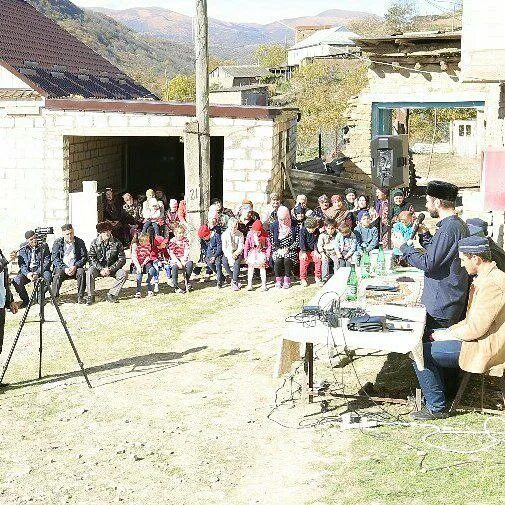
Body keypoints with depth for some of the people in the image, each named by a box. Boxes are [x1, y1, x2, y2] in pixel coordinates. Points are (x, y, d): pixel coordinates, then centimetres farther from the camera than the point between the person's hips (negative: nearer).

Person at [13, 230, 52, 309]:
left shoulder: (43, 247, -1)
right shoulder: (23, 250, 4)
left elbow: (47, 262, -8)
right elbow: (22, 264, -3)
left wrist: (37, 273, -22)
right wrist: (27, 273, -24)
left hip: (41, 270, -2)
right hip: (27, 271, 2)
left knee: (48, 276, -35)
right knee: (16, 281, -26)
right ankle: (25, 300, -1)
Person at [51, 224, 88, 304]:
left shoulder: (80, 242, 3)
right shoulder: (58, 242, 3)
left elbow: (84, 257, 1)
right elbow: (54, 258, -3)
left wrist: (75, 266, -15)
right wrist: (64, 268, -17)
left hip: (75, 268, 1)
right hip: (62, 267, -1)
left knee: (81, 272, -31)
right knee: (57, 275, -32)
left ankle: (81, 297, -20)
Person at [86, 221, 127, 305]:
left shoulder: (117, 243, -5)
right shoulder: (94, 243, -5)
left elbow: (122, 259, -7)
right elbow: (92, 259, -8)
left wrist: (110, 269, -19)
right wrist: (101, 269, -23)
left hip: (112, 268, 1)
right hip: (98, 267, -1)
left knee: (123, 274, -26)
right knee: (89, 273, -32)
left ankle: (111, 295, -16)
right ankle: (90, 296, -19)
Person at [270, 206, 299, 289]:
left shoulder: (294, 226, -3)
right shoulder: (273, 226, 1)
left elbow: (297, 241, -3)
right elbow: (271, 241, 3)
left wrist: (288, 249, -13)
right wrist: (278, 249, -12)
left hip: (290, 250, -1)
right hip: (278, 250, 1)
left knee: (287, 260, -29)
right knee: (278, 261, -28)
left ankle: (287, 280, -11)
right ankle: (278, 280, -7)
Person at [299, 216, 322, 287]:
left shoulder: (317, 231, 2)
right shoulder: (303, 230, -10)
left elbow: (316, 242, 4)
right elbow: (302, 242, -14)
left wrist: (316, 251, -10)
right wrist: (304, 252, -21)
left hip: (313, 250, 3)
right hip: (305, 250, -3)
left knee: (319, 259, -19)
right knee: (303, 261, -23)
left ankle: (317, 277, -4)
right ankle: (303, 279, -12)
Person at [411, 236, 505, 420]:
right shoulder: (487, 277, 10)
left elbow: (475, 329, -25)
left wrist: (448, 335, -11)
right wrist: (450, 330, 7)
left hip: (484, 348, -11)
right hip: (479, 339, 11)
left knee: (421, 353, -13)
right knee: (436, 336, 26)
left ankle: (436, 407, -1)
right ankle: (447, 390, 30)